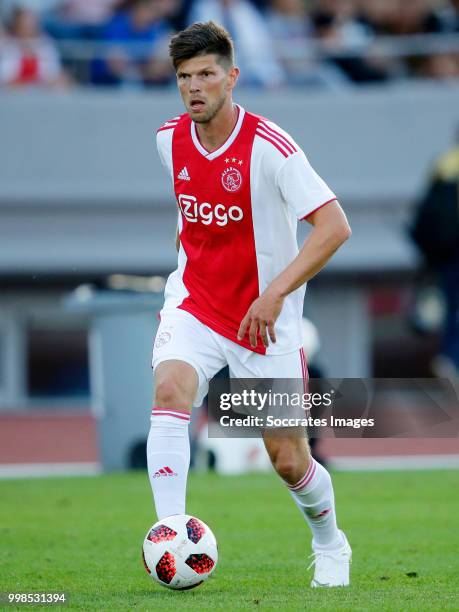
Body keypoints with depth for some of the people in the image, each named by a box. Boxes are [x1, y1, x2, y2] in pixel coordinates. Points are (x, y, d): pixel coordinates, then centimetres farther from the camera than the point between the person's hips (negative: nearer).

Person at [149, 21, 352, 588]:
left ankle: (330, 546, 34)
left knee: (289, 461, 3)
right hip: (194, 301, 3)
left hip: (266, 319, -3)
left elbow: (334, 225, -23)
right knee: (169, 389, -28)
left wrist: (275, 292, -30)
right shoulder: (169, 139, -1)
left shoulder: (269, 146, -19)